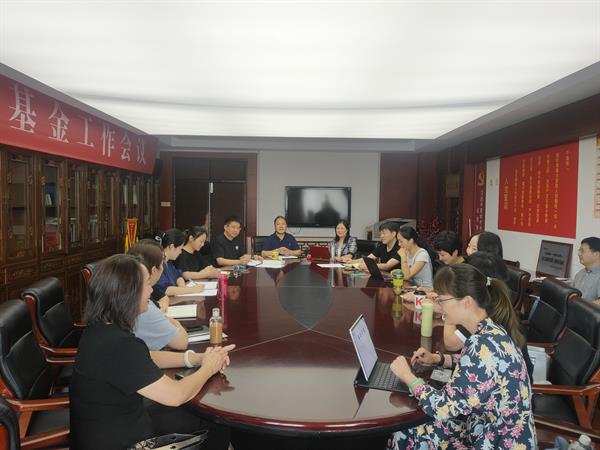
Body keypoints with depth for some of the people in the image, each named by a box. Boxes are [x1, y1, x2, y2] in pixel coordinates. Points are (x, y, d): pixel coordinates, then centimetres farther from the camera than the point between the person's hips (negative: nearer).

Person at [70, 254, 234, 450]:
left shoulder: (102, 328, -3)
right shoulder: (118, 345, -33)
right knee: (216, 431, 8)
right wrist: (208, 368, -8)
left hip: (110, 425, 8)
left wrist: (197, 358, 0)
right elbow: (175, 395, -27)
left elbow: (146, 359, 11)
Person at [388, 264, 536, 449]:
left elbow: (443, 408, -26)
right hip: (486, 428, 8)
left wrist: (407, 376, -11)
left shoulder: (484, 346, -31)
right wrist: (438, 359, 7)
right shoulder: (490, 332, -2)